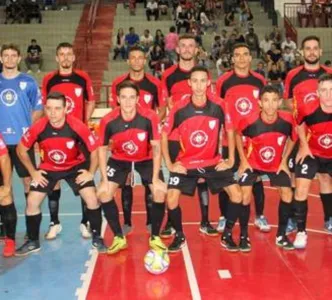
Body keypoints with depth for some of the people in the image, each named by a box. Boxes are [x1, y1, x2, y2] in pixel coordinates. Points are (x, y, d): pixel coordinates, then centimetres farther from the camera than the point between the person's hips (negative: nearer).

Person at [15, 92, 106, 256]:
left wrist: (91, 172, -14)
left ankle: (97, 238, 7)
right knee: (32, 201, -5)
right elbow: (21, 149, -7)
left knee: (92, 199, -14)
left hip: (76, 166, -1)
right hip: (48, 168, 2)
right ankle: (33, 242, 16)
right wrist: (33, 172, -6)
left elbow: (95, 149, -14)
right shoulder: (38, 128, -24)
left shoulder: (78, 126, -29)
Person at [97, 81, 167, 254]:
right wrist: (104, 179, -14)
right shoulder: (108, 121, -23)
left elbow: (156, 147, -17)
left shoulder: (150, 117, -25)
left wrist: (155, 179, -21)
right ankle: (119, 238, 4)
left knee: (160, 192, -18)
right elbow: (102, 149, -9)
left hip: (146, 160, -1)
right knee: (104, 193, -14)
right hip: (119, 160, 1)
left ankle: (155, 237, 4)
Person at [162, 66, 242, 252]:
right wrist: (169, 164, -6)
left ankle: (227, 235, 11)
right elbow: (164, 135, -2)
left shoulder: (218, 106, -12)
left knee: (237, 195, -9)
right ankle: (180, 236, 12)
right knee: (172, 199, -14)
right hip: (185, 163, -1)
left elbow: (229, 131, 4)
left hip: (214, 162, 1)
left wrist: (231, 160, 1)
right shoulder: (179, 108, -14)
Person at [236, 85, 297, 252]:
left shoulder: (287, 120, -24)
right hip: (252, 163, -2)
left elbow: (292, 139, -1)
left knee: (287, 193, -5)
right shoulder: (249, 121, -30)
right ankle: (244, 236, 3)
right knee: (245, 195, -14)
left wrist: (284, 161, -4)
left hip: (276, 164, 2)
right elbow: (238, 135, -6)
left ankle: (281, 235, 12)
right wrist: (243, 160, -8)